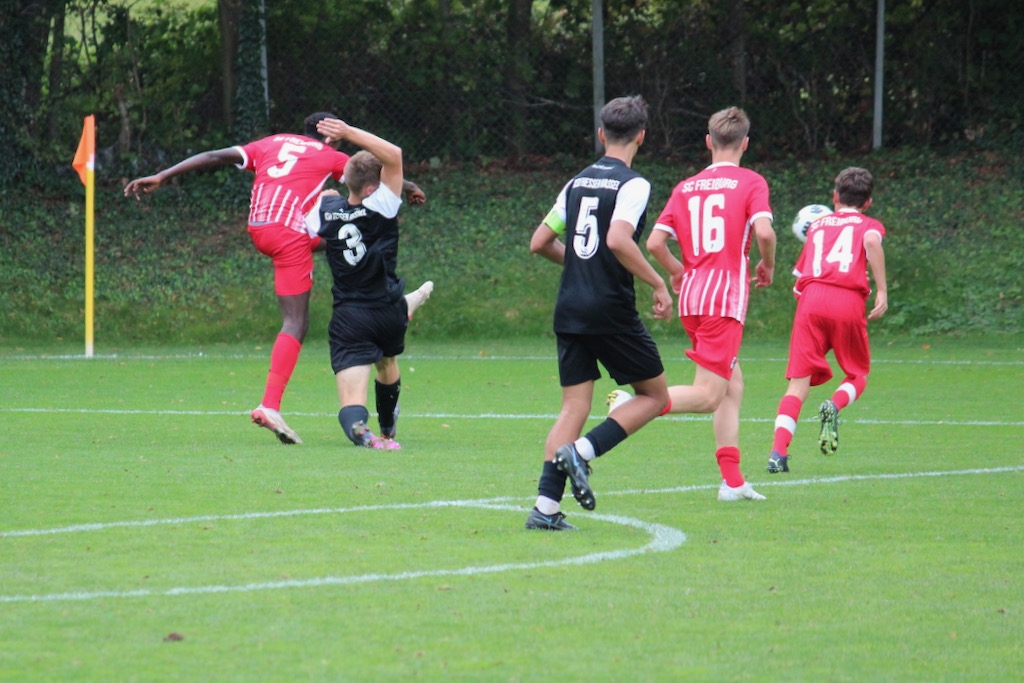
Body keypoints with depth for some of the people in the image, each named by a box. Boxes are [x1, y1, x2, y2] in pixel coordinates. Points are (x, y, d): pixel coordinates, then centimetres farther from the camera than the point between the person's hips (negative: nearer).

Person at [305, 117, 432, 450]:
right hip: (389, 314, 0)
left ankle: (357, 425, -40)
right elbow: (394, 155, -23)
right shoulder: (379, 208, -14)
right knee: (387, 362, 34)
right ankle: (388, 430, 52)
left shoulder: (326, 207, -3)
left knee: (352, 405, -7)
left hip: (348, 319, 0)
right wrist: (350, 133, -23)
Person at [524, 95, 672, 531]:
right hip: (611, 311, -6)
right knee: (654, 396, 8)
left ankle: (546, 505, -4)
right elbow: (618, 240, -24)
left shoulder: (578, 182, 13)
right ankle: (582, 451, -11)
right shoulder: (632, 184, -8)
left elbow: (540, 243, 17)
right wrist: (658, 284, -15)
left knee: (574, 407, 7)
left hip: (569, 311, 6)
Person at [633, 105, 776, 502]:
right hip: (726, 297, -6)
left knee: (733, 384, 17)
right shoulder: (751, 183, -1)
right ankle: (634, 406, -31)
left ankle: (732, 481, 14)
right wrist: (767, 265, 3)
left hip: (691, 297, 6)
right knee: (708, 396, -9)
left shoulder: (685, 188, 12)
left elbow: (655, 243, 4)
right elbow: (763, 231, -17)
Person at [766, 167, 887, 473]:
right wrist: (882, 291, -9)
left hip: (811, 298, 2)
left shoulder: (816, 225, 27)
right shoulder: (868, 225, 19)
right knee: (858, 375, 16)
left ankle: (778, 452, -17)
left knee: (800, 381, 1)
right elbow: (872, 240, -8)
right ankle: (835, 406, -19)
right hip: (849, 301, -2)